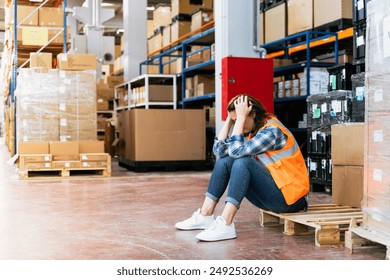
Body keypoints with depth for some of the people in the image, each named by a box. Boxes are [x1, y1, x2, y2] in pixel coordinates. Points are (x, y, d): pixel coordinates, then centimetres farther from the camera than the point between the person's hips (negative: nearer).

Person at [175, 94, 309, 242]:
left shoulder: (272, 131, -17)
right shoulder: (252, 131, 7)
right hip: (270, 193, 9)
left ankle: (225, 224, -34)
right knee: (224, 160, 0)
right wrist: (229, 118, -2)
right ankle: (205, 216, -3)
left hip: (288, 197, -9)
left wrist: (241, 117, -22)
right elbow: (219, 149, 1)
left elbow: (236, 150, -28)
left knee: (243, 161, -28)